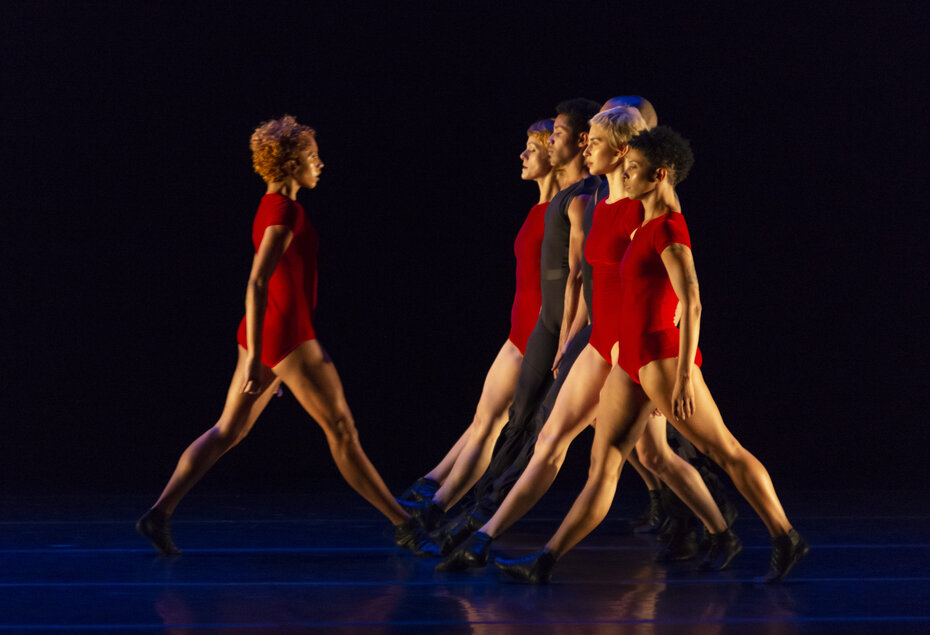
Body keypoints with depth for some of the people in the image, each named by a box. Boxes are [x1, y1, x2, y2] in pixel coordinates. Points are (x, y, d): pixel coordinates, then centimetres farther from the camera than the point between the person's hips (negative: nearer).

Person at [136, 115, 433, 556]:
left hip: (268, 334, 10)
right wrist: (254, 357, -26)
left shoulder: (275, 207, 15)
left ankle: (159, 514, 3)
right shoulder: (284, 212, -16)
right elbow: (256, 285, -23)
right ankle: (402, 524, 7)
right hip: (285, 336, -10)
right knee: (341, 428, -1)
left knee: (229, 431, 8)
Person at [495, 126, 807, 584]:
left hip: (662, 356, -10)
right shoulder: (649, 224, 15)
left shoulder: (669, 228, -14)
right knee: (602, 464, 5)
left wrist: (684, 375, -24)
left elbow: (691, 303, -20)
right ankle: (545, 562, 1)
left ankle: (785, 540, 10)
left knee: (726, 452, 0)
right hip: (634, 359, 10)